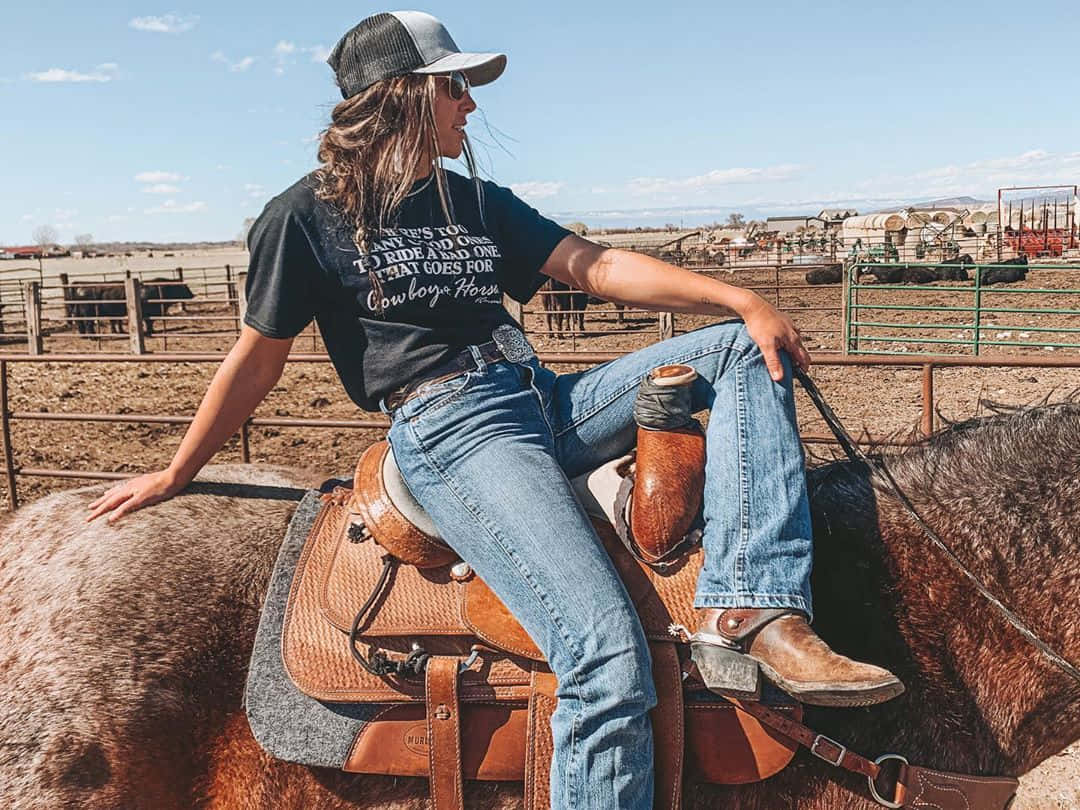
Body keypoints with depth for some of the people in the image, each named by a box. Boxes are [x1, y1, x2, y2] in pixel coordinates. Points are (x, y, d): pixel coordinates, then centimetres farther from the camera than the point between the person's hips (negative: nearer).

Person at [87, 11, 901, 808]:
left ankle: (753, 606, -18)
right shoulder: (308, 214, 3)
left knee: (745, 350, -2)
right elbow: (258, 358, 8)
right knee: (610, 660, -25)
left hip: (545, 400, 8)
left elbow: (597, 266, 10)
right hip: (448, 427, -7)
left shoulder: (478, 202, 19)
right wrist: (173, 475, 12)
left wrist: (741, 299, 0)